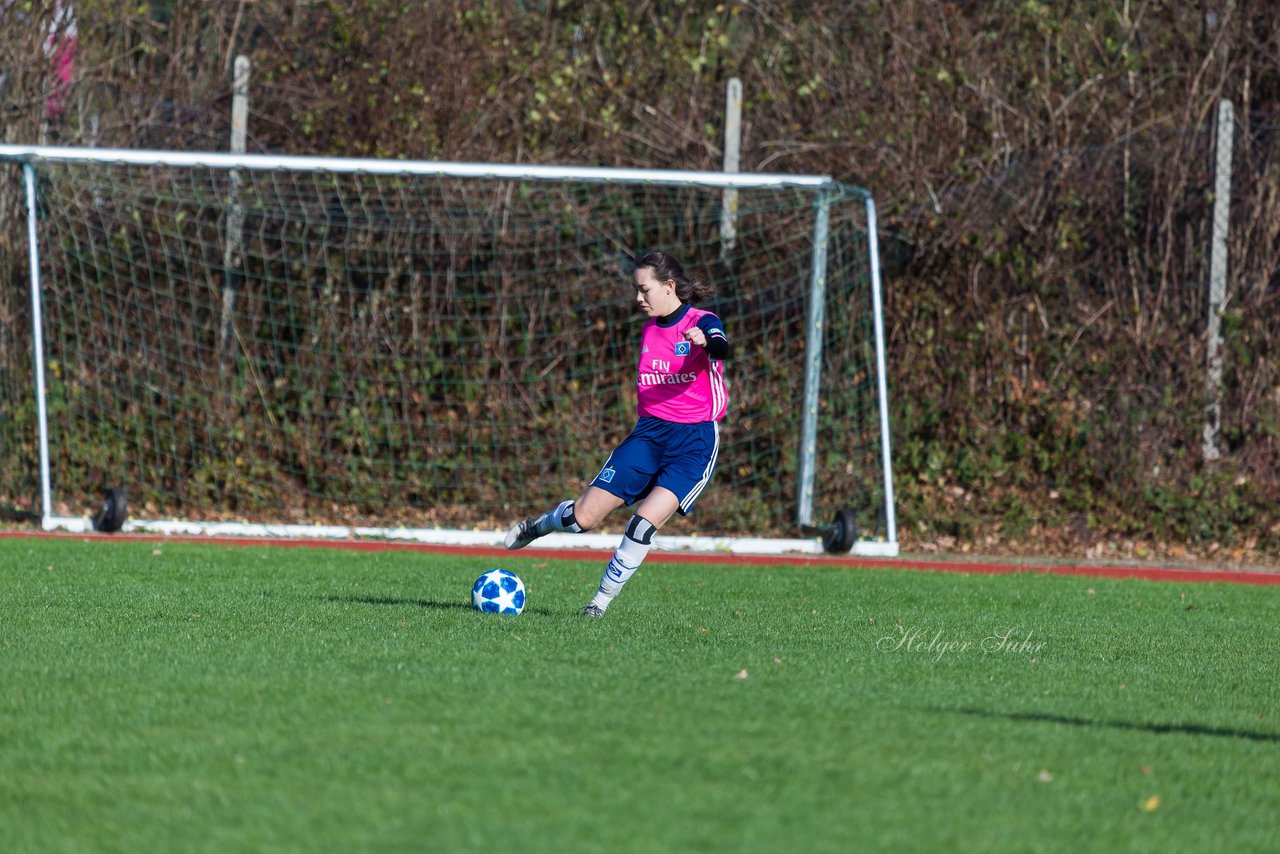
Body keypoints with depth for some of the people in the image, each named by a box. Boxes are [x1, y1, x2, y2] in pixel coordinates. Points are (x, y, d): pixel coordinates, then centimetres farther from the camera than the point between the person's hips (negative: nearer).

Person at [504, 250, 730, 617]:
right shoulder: (649, 331, 12)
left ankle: (602, 599, -3)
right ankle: (538, 525, 31)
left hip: (695, 442, -5)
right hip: (648, 434, 5)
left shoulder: (702, 323, -8)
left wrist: (704, 341, -54)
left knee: (644, 521, -22)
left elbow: (721, 348, -33)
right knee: (582, 518, -3)